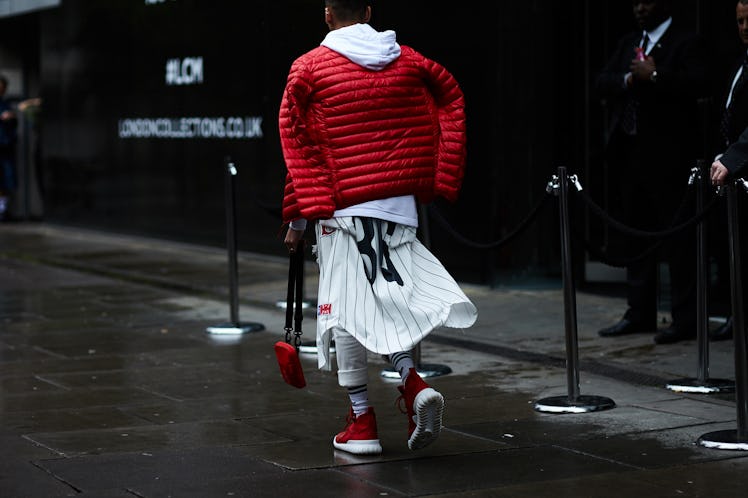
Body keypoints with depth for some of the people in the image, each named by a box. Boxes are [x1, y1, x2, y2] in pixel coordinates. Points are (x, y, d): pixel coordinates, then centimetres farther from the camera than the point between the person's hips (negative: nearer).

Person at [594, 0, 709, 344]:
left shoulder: (686, 44, -4)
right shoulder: (628, 44, 18)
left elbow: (699, 84, -19)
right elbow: (602, 82, 9)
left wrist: (654, 76, -18)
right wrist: (628, 80, -10)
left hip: (667, 156, -7)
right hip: (630, 154, 7)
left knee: (678, 237, -5)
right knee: (637, 235, 12)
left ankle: (685, 319, -3)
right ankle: (639, 313, 19)